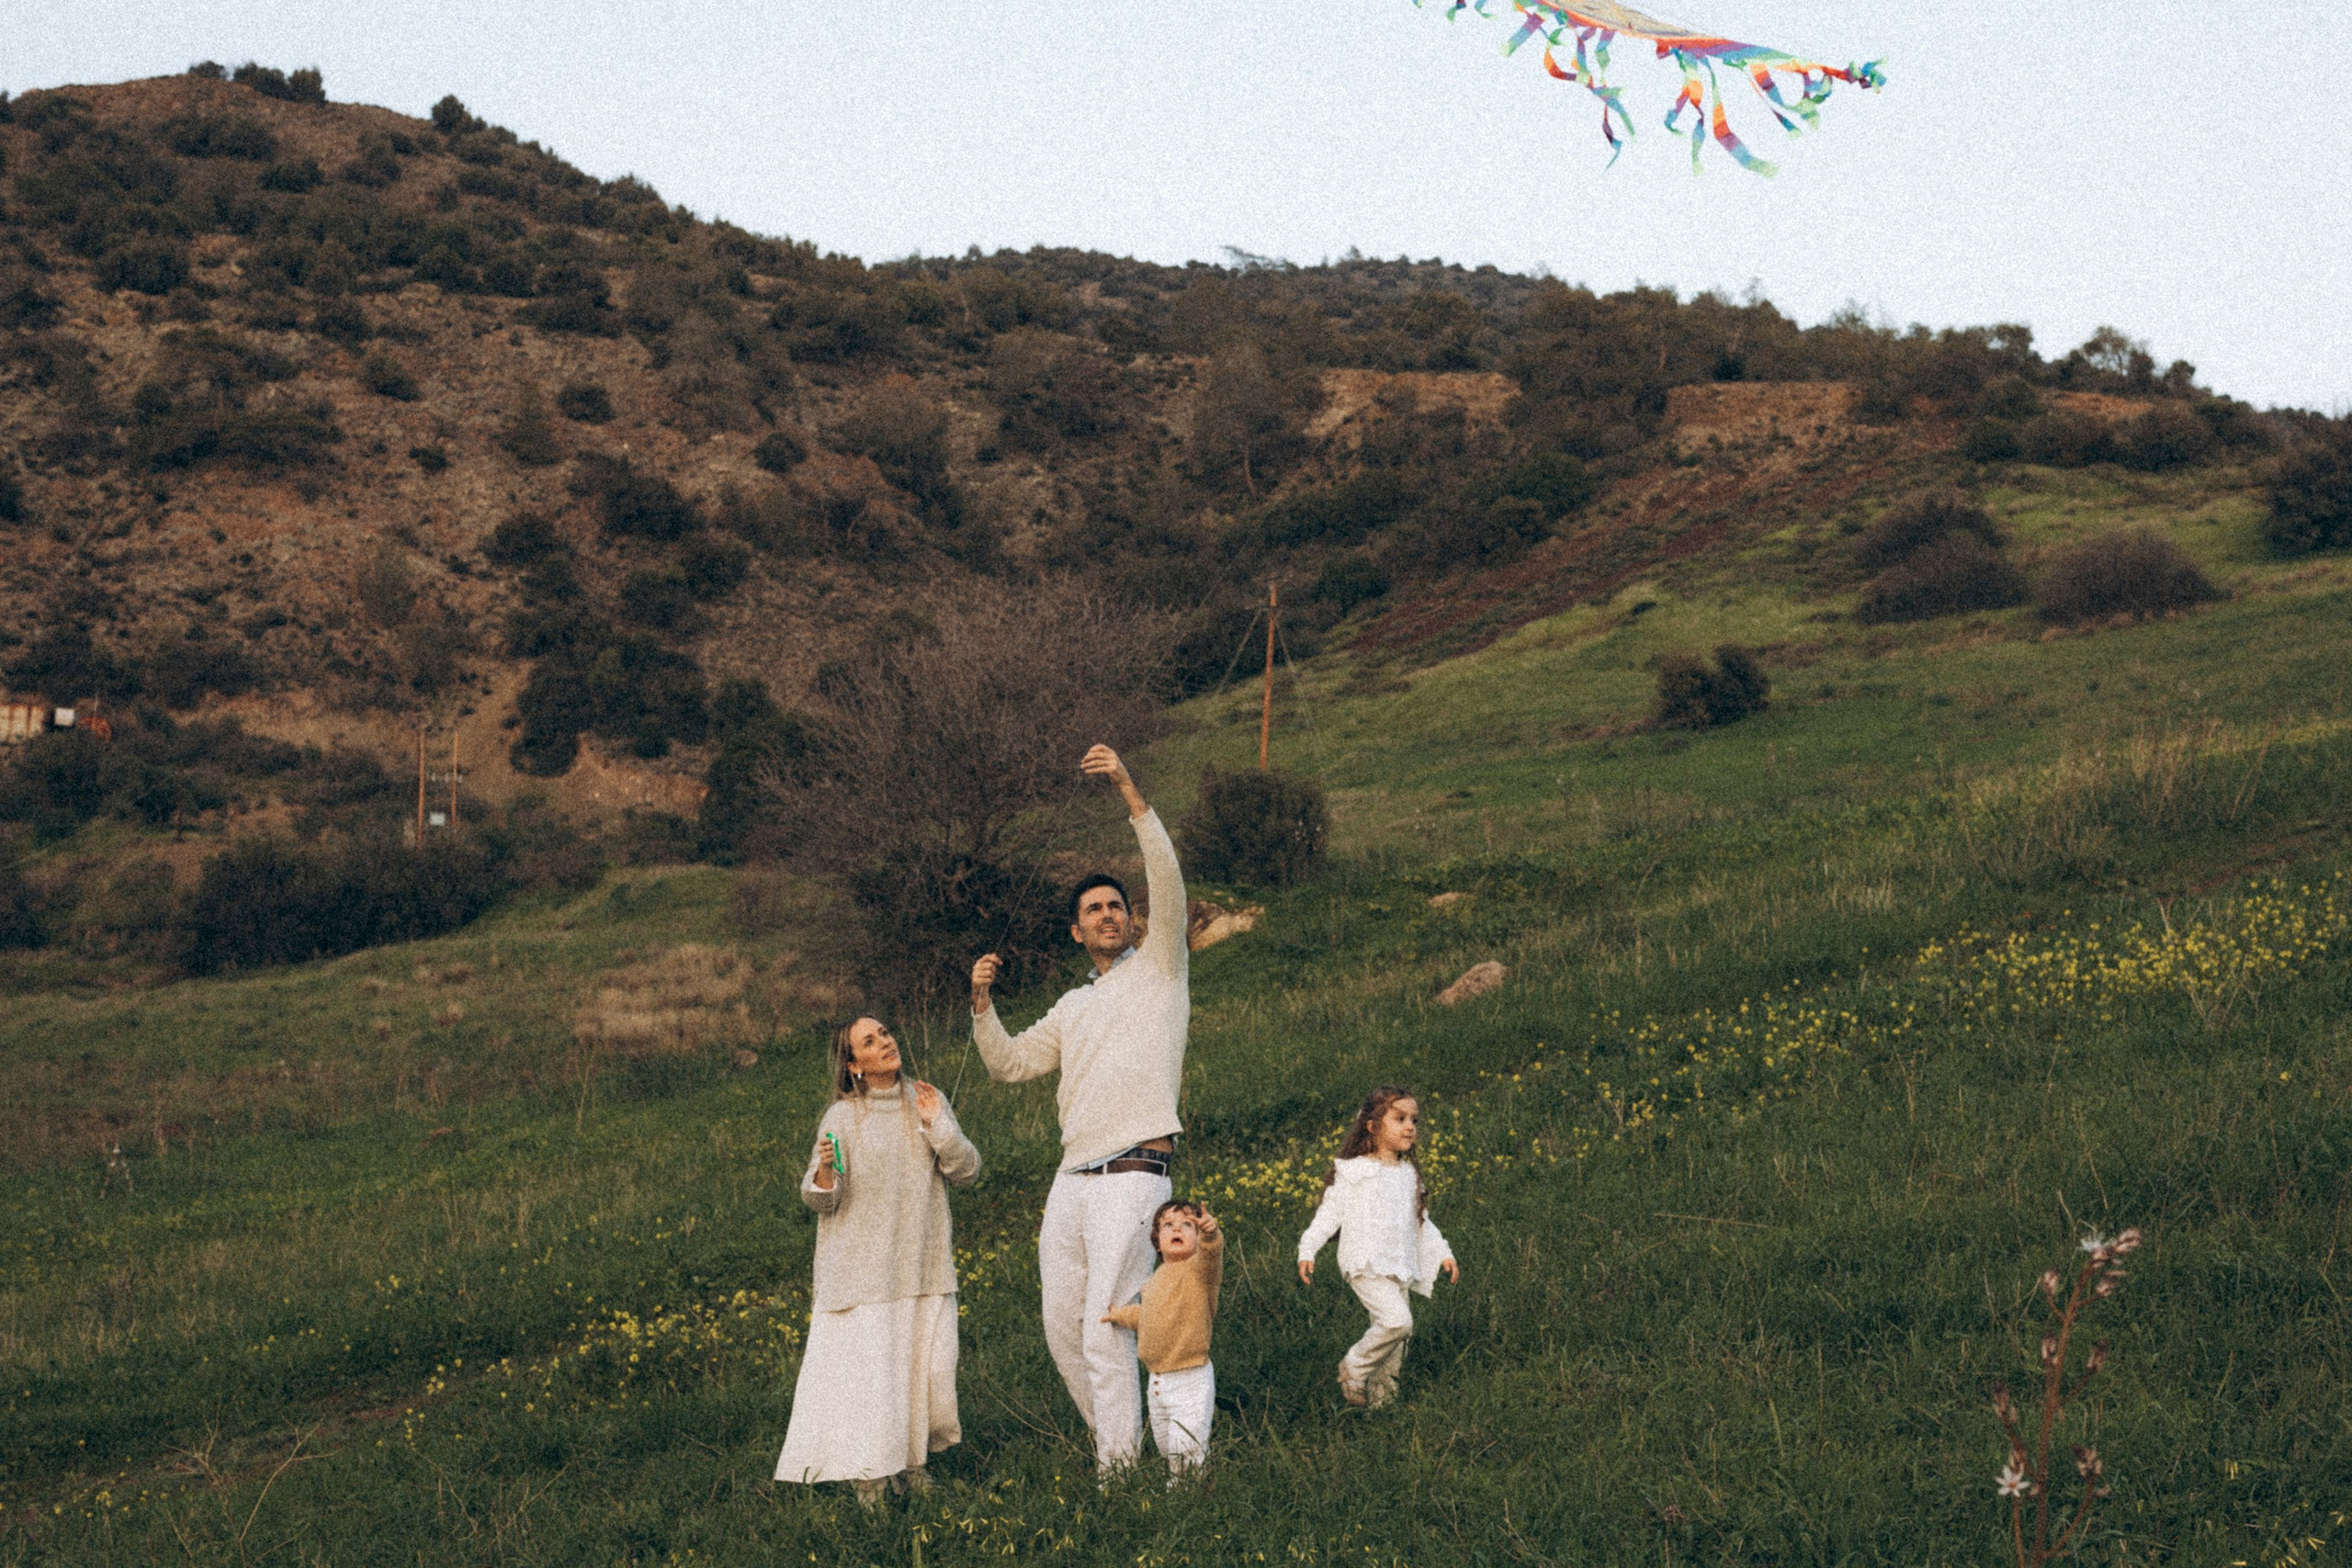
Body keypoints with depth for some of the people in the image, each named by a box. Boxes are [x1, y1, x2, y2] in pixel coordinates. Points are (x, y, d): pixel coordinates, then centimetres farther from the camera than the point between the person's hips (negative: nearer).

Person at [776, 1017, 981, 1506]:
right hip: (862, 1269, -4)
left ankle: (912, 1461, 19)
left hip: (922, 1264, 4)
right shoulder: (841, 1118, -5)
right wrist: (825, 1170, -25)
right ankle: (868, 1474, -1)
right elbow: (818, 1200, -4)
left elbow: (967, 1171, 3)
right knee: (867, 1364, -8)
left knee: (926, 1363, 3)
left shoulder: (928, 1101, 6)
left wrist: (937, 1125, -9)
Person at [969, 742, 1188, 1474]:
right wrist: (982, 1005, 3)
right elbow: (1009, 1063, 20)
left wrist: (1131, 793, -17)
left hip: (1131, 1178, -7)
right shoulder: (1074, 1008, 21)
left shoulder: (1159, 967, 4)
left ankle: (1119, 1471, -9)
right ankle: (1115, 1442, 24)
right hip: (1071, 1183, 7)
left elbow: (1168, 884, -10)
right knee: (1063, 1329, 10)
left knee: (1105, 1334, -13)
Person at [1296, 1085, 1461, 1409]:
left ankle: (1381, 1399, 19)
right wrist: (1307, 1251, -12)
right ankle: (1353, 1369, -5)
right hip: (1365, 1265, -7)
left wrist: (1443, 1254, 19)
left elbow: (1422, 1222, 25)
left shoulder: (1410, 1175, 15)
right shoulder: (1352, 1172, -3)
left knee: (1396, 1338, 5)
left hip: (1400, 1268, 7)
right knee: (1398, 1321, -23)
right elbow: (1330, 1214, -3)